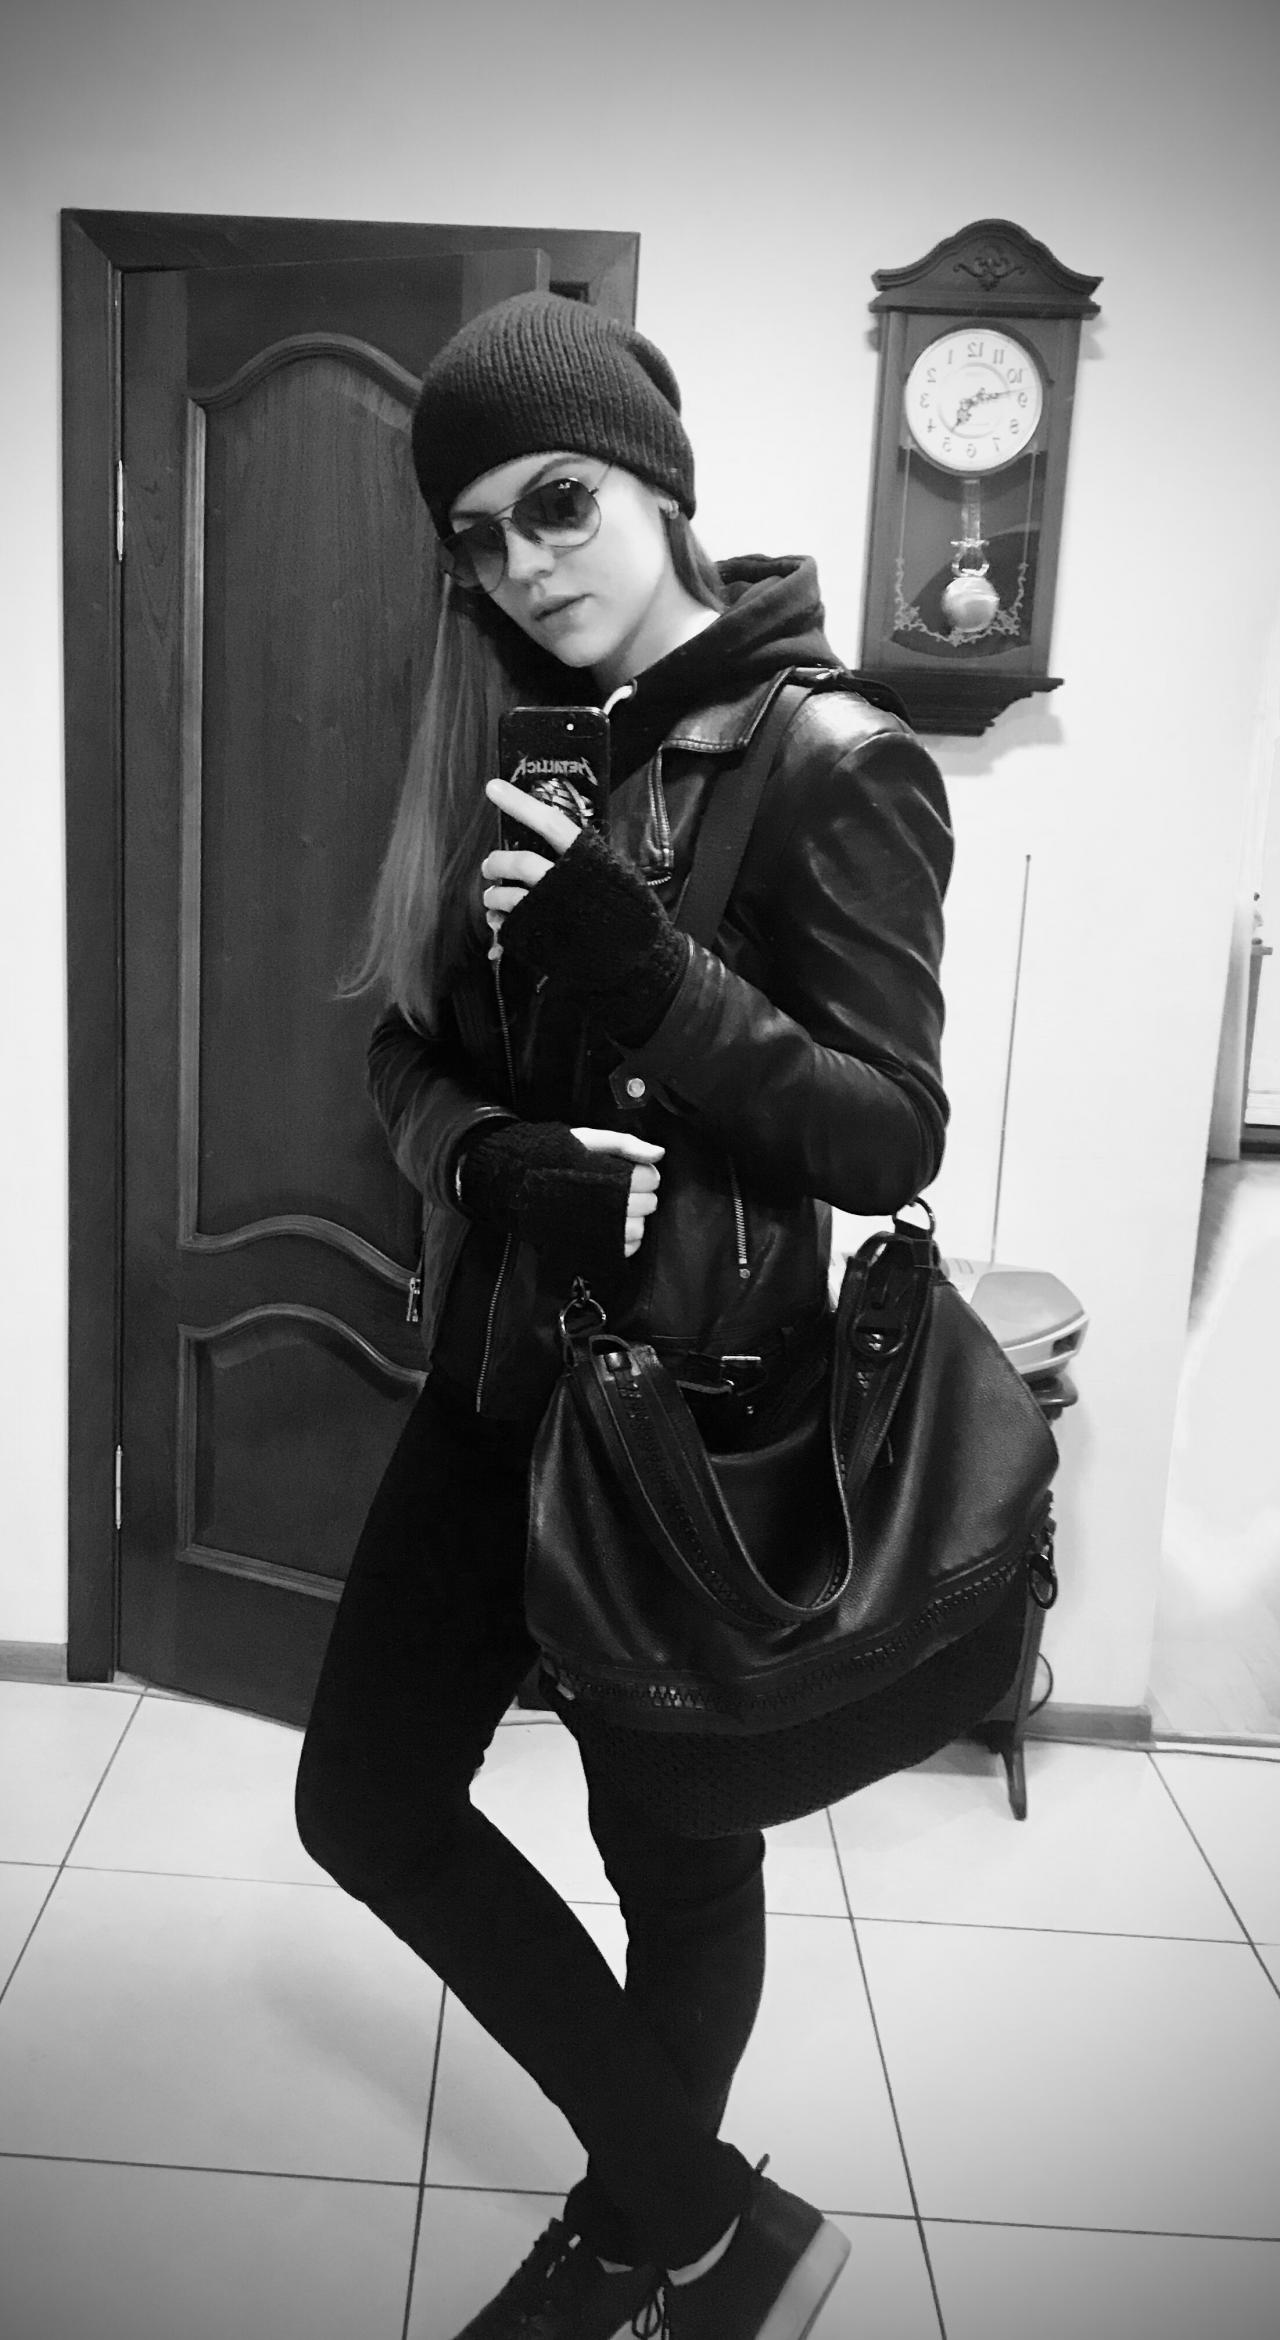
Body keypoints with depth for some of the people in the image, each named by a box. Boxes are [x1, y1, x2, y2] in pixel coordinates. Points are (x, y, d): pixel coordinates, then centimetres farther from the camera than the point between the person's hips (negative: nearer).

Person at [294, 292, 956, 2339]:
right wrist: (500, 1162, -15)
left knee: (676, 1853, 11)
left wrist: (632, 959, -27)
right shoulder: (516, 753, 7)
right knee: (368, 1796, 11)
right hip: (499, 1375, 7)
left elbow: (890, 1138, -16)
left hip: (700, 1403, -7)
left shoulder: (834, 765, -12)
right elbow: (408, 1053, 7)